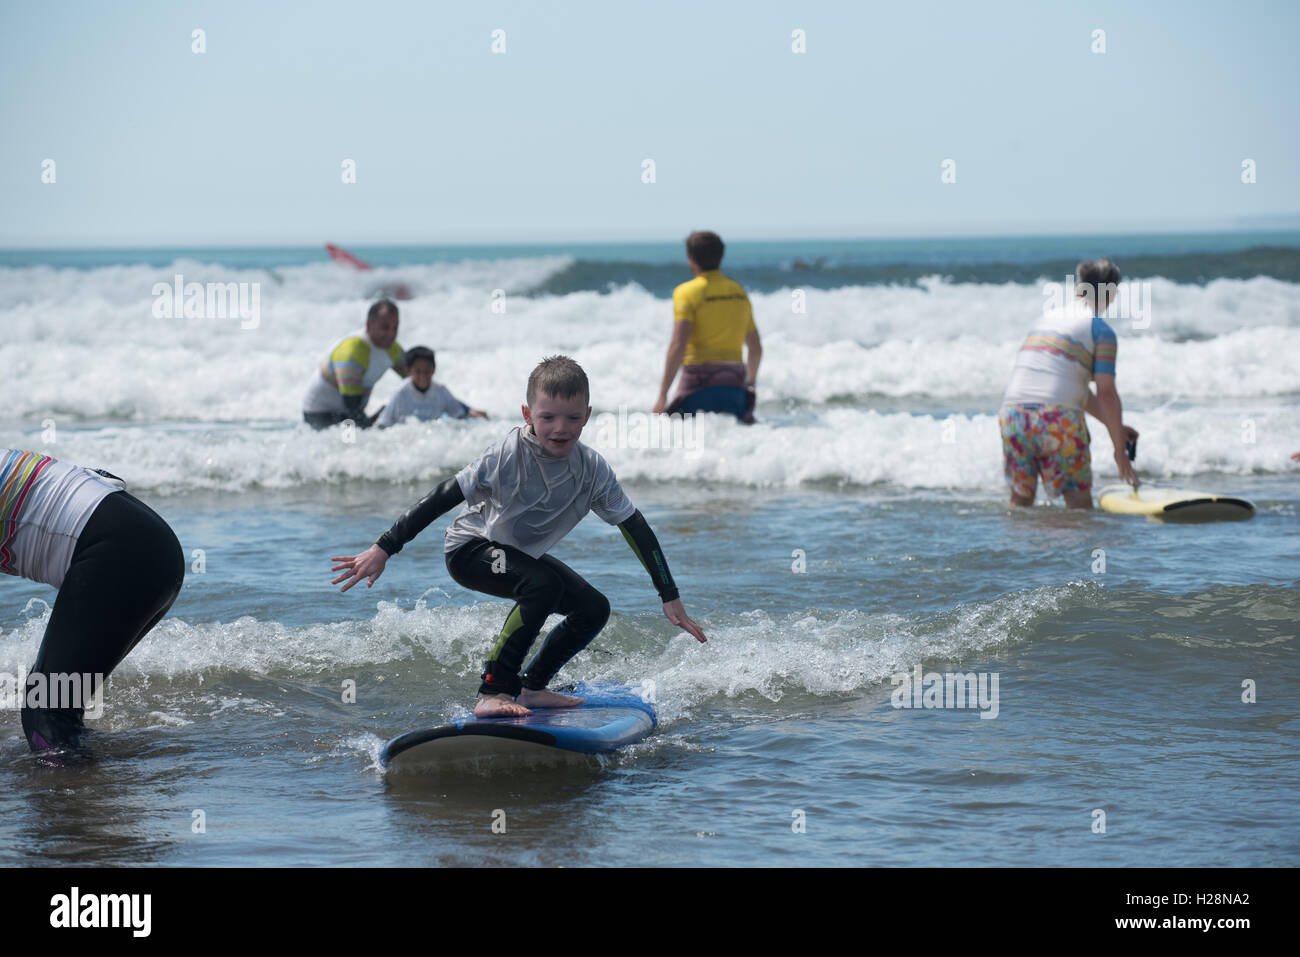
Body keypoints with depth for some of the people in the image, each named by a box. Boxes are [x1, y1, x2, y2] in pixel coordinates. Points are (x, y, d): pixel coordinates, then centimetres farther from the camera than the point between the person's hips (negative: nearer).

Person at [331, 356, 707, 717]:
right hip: (470, 549, -7)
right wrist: (383, 549, -31)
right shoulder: (507, 457, -29)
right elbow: (442, 498, -28)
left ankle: (532, 687, 11)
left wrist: (670, 598, -7)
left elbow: (636, 528, -8)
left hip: (522, 554, 7)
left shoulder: (593, 469, -15)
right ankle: (492, 692, -28)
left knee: (594, 609, -4)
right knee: (544, 584, -31)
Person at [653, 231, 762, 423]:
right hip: (733, 384, 5)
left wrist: (663, 395, -14)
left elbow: (678, 345, -15)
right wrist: (750, 383, 39)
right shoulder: (739, 292, 15)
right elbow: (756, 348, 22)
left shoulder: (687, 292, -4)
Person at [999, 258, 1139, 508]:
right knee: (1080, 502, 5)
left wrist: (1114, 425, 30)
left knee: (1020, 500, 20)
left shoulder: (1046, 319, 22)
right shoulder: (1101, 330, 1)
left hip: (1012, 413, 6)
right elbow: (1106, 394, -5)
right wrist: (1119, 449, 3)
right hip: (1059, 420, -6)